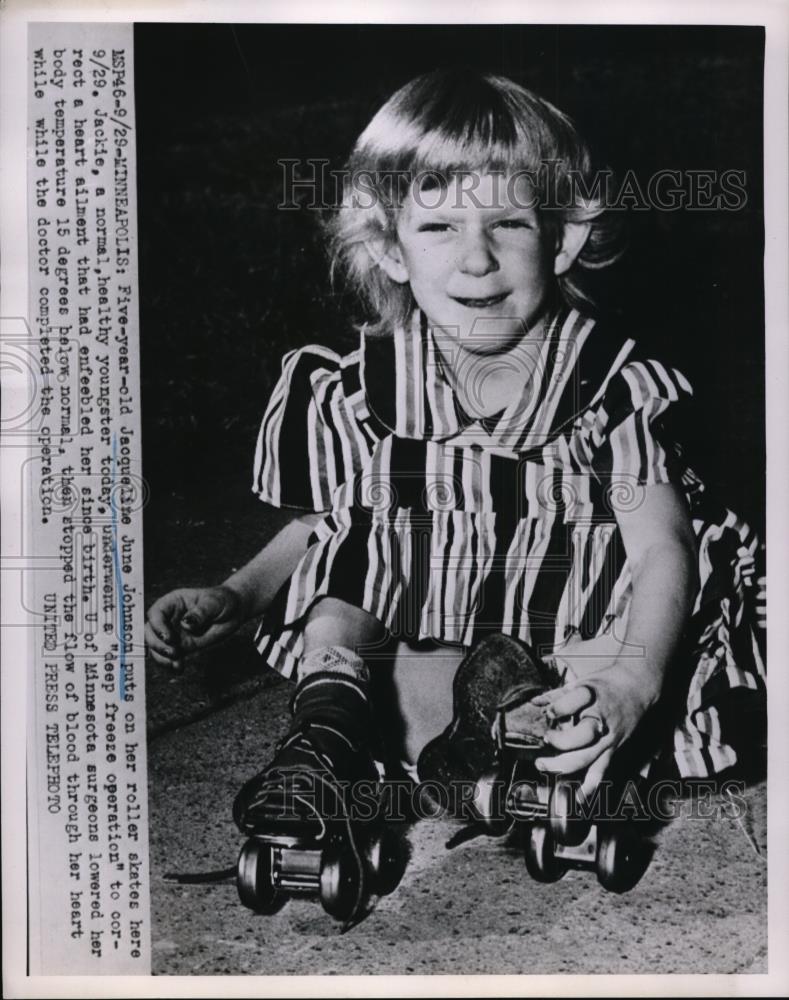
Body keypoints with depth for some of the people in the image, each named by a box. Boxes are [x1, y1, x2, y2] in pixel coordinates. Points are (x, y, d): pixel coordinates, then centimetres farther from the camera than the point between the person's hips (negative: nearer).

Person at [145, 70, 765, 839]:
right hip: (414, 616, 2)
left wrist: (633, 680, -38)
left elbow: (661, 548, -19)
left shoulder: (617, 383, -15)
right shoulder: (355, 389, -9)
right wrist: (234, 597, -10)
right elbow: (321, 525, 6)